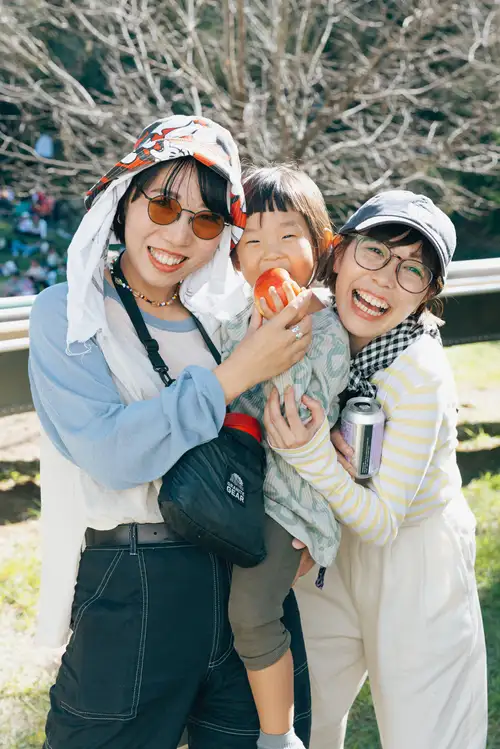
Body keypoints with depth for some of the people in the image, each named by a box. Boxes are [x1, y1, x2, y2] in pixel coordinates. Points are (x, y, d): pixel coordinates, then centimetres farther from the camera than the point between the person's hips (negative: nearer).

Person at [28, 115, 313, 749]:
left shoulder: (224, 313, 7)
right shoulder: (68, 314, -6)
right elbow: (110, 452, -21)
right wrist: (233, 375, -22)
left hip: (250, 580, 4)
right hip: (130, 596, -4)